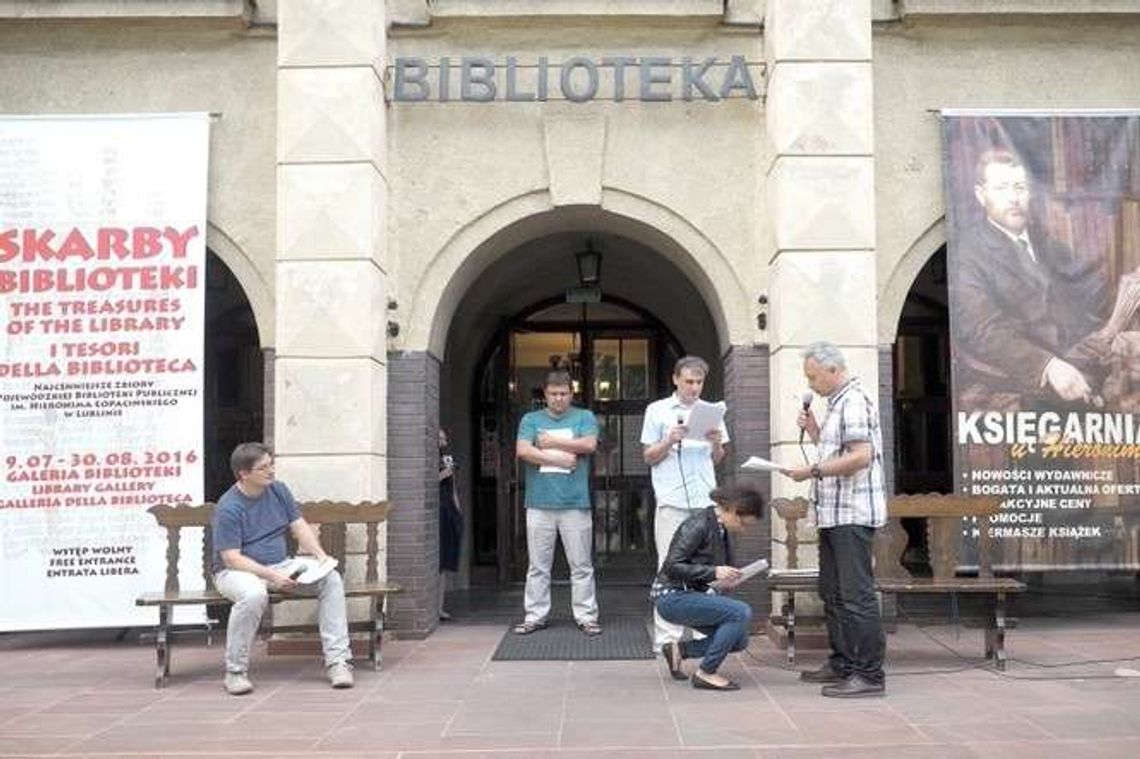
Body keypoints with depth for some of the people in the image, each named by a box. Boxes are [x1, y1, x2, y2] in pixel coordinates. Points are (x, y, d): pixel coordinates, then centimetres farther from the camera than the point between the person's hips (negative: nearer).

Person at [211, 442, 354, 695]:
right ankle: (235, 672, -23)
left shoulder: (278, 490, 5)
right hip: (237, 571, -6)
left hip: (281, 564, 6)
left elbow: (300, 527, 7)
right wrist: (271, 576, -29)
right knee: (254, 595, -41)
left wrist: (320, 554, -11)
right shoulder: (228, 508, -15)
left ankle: (337, 662, -16)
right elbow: (232, 558, -19)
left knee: (331, 579, -16)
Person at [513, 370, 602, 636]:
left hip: (576, 503, -1)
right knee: (538, 566, 5)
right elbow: (522, 451, -5)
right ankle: (535, 616, 12)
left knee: (582, 565, 3)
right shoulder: (531, 420, 11)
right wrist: (560, 459, -7)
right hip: (539, 503, 1)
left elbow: (589, 445, -9)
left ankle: (586, 616, 10)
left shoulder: (584, 417, 9)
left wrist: (551, 442, -4)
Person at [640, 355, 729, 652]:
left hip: (705, 500, 3)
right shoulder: (658, 410, 5)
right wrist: (670, 441, -12)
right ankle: (666, 639, 0)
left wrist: (717, 443, -2)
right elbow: (649, 457, 6)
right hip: (672, 501, -3)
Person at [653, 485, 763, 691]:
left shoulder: (721, 529, 8)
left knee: (739, 641, 5)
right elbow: (672, 566, -23)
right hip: (672, 596, -9)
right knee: (741, 613, -21)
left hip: (692, 594, 9)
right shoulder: (700, 523, -19)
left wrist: (726, 579, -1)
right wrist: (714, 572, -27)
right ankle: (706, 674, -12)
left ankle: (678, 649, 14)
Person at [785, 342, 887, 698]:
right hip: (834, 515, 11)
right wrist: (814, 432, 11)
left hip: (852, 515, -11)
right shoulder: (838, 403, 18)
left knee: (857, 595, -9)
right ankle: (842, 664, 25)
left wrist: (813, 471, -21)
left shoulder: (854, 402, -13)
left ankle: (870, 674, -5)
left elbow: (861, 456, -23)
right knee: (833, 593, 16)